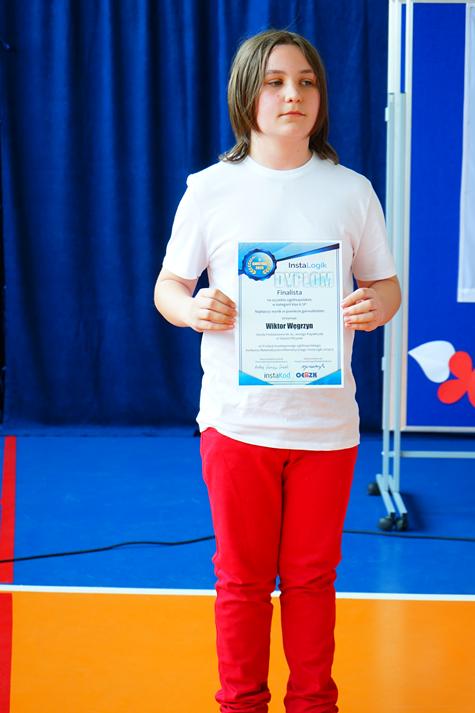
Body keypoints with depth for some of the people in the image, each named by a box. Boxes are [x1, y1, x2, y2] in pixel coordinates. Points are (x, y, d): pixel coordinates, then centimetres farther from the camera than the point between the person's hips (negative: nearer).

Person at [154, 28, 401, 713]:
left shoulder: (351, 190, 2)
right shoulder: (211, 188, 0)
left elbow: (387, 284, 8)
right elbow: (168, 285, 5)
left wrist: (375, 306, -15)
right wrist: (194, 310, -17)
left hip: (327, 422, 1)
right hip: (237, 419, 0)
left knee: (312, 577, 11)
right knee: (242, 578, 10)